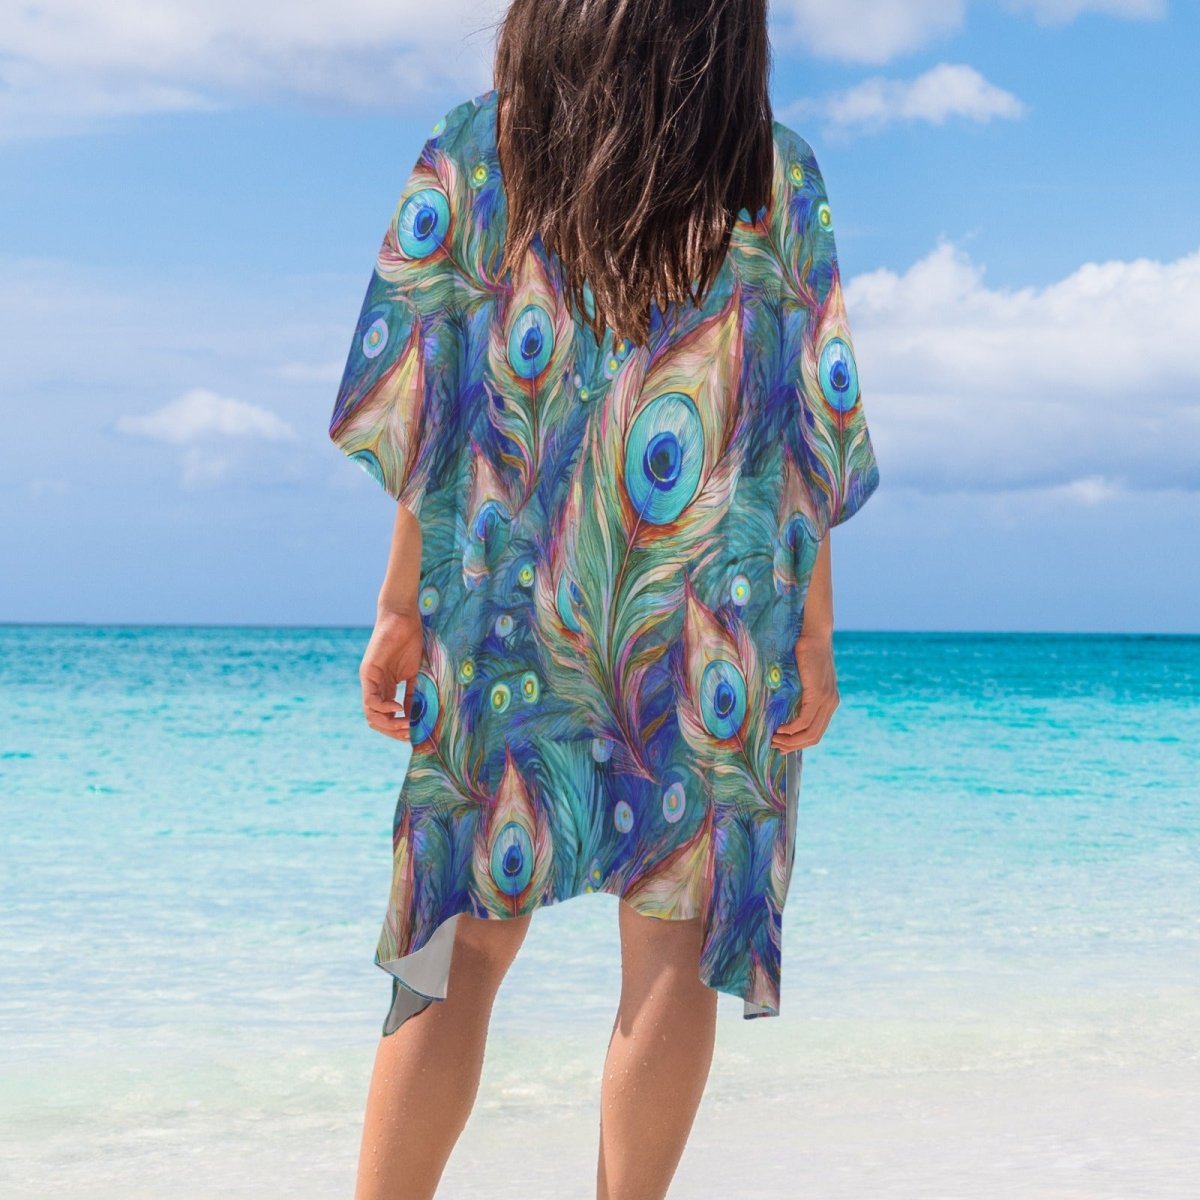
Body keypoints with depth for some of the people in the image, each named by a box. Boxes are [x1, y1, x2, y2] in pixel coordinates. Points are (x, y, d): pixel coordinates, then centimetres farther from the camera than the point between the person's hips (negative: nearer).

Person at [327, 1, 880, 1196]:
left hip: (510, 598, 1)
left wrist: (402, 606, 4)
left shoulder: (476, 148, 5)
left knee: (466, 936, 4)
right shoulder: (777, 173, 4)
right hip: (711, 614, -1)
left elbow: (421, 400, 1)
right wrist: (815, 632, 4)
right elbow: (815, 423, 1)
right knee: (675, 938, 3)